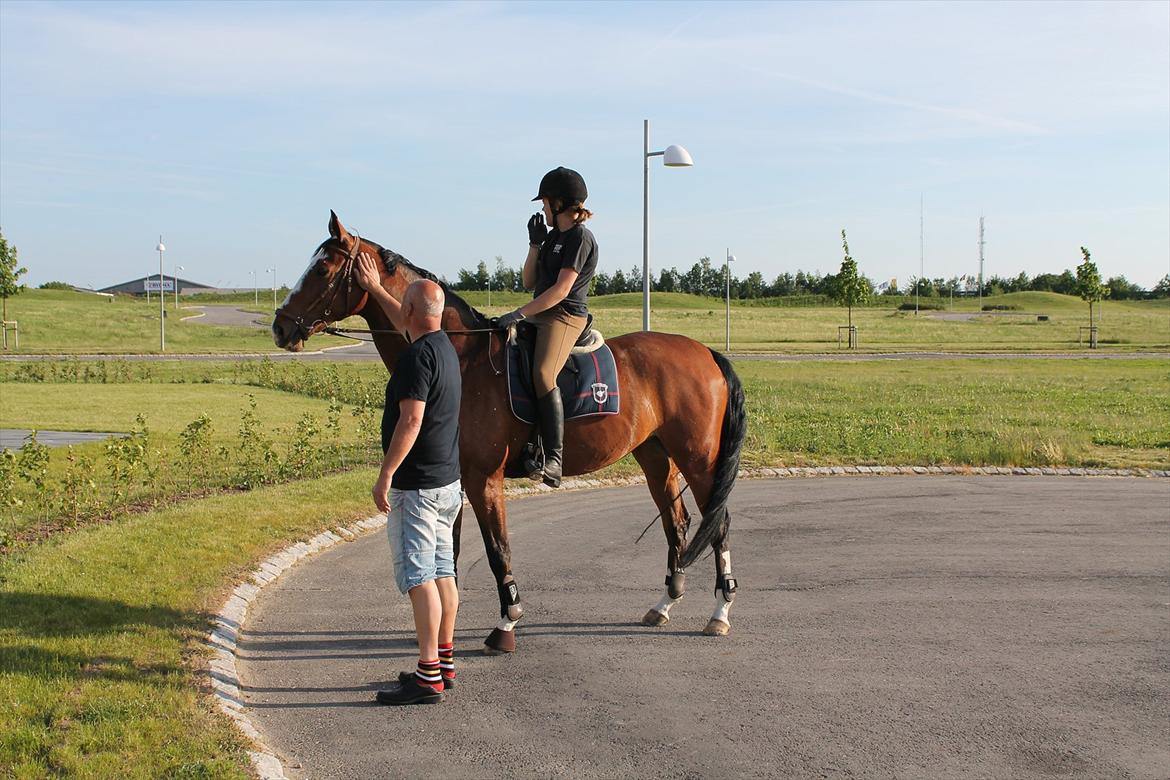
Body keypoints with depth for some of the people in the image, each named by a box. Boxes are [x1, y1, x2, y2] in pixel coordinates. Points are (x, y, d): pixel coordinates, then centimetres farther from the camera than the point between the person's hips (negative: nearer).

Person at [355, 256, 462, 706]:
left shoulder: (418, 356, -19)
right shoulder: (444, 345, 11)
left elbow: (411, 421, -25)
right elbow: (406, 325, 33)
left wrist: (385, 476, -21)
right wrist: (375, 288, 42)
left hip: (417, 484, -10)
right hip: (449, 479, 10)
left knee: (418, 577, -8)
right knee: (442, 572, 14)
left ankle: (428, 677, -8)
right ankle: (444, 662, 21)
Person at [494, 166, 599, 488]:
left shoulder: (580, 237, -7)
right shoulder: (554, 235, 20)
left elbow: (561, 289, -17)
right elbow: (529, 283, 20)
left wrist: (520, 314, -21)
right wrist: (535, 244, 10)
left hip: (566, 316, -10)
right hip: (540, 315, 10)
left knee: (543, 374, -33)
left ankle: (553, 458, -38)